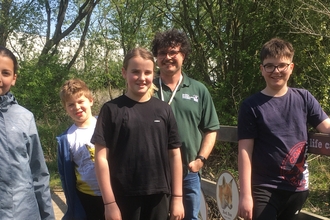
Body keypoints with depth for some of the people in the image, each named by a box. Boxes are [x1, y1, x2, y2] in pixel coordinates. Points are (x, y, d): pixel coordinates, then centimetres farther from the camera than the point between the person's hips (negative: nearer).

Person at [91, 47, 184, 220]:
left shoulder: (163, 110, 3)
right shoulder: (112, 110, -5)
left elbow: (174, 154, 5)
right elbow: (102, 157, -6)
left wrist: (177, 197, 3)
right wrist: (109, 202, -9)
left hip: (158, 196, 3)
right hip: (124, 198, -2)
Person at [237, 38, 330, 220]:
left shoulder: (304, 98, 2)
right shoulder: (251, 106, -6)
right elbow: (245, 151, -9)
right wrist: (245, 195, -13)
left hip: (297, 187, 4)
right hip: (264, 190, -3)